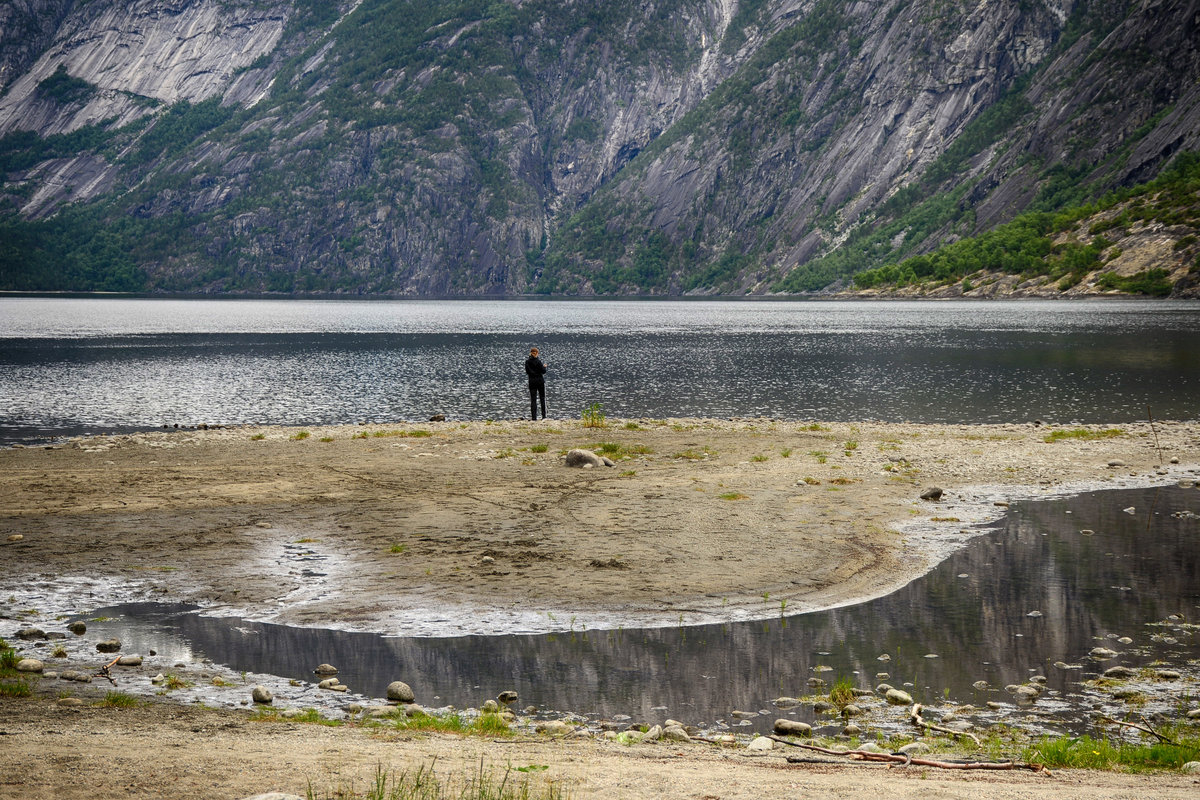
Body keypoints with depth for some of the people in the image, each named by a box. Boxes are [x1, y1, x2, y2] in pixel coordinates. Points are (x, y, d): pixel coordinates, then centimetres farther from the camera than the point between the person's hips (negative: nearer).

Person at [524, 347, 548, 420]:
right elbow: (543, 371, -11)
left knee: (533, 400, 3)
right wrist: (544, 367, 7)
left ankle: (534, 418, -3)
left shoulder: (527, 361, 0)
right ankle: (544, 416, 6)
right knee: (542, 398, 9)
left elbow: (527, 372, 2)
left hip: (532, 381, 3)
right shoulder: (538, 361, -12)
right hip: (540, 380, -3)